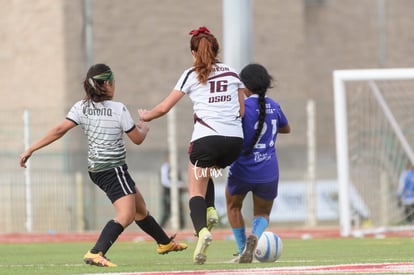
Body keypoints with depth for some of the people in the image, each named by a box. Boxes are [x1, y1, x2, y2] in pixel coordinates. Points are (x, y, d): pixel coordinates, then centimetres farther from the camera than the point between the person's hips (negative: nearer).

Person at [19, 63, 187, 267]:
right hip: (113, 169, -7)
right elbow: (137, 139, -2)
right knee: (126, 215, -17)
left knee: (140, 209, 23)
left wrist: (31, 149, -10)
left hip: (96, 170, 7)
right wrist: (144, 128, 21)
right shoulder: (118, 109, -13)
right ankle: (95, 254, -35)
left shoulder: (81, 107, -1)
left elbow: (59, 130, -11)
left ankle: (165, 243, 39)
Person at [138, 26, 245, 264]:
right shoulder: (232, 73, 15)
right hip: (236, 141, 4)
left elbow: (164, 108, 10)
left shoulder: (192, 75, 8)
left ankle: (202, 229, -25)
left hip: (206, 139, -4)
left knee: (196, 192, 4)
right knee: (205, 171, 32)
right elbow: (242, 111, 12)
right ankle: (210, 210, 7)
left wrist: (146, 116, 28)